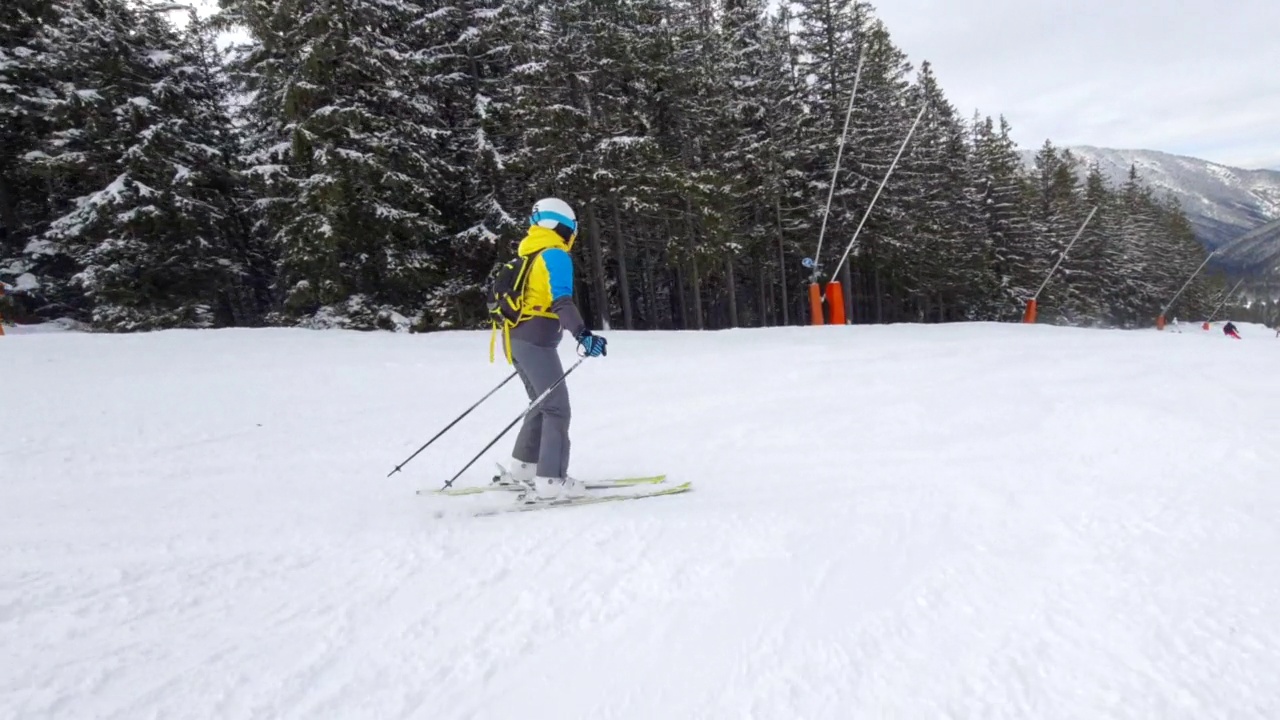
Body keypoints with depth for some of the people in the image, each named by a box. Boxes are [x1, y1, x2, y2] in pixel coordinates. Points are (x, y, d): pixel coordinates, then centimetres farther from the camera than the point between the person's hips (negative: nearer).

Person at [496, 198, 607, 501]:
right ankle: (551, 480, -11)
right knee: (557, 408, -7)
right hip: (536, 342, -9)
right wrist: (583, 334, -33)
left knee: (544, 403, 19)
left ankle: (522, 467, 23)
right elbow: (561, 300, -23)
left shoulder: (530, 256, 19)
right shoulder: (555, 255, -8)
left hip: (518, 339, 9)